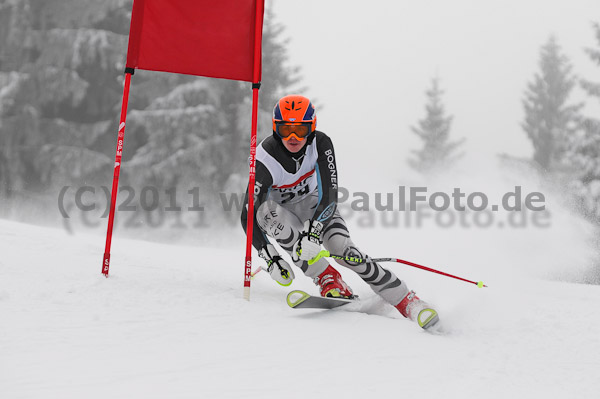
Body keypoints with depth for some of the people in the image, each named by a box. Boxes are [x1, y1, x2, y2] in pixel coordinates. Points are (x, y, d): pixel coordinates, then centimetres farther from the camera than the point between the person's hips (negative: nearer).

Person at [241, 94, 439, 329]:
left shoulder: (320, 144, -24)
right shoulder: (265, 160, -30)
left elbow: (329, 195, -28)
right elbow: (248, 215, -29)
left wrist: (312, 233, -43)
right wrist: (270, 258, -37)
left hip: (315, 204, 1)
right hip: (281, 211, -1)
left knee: (343, 249, -24)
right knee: (265, 211, -35)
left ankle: (406, 300, -17)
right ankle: (326, 278, -29)